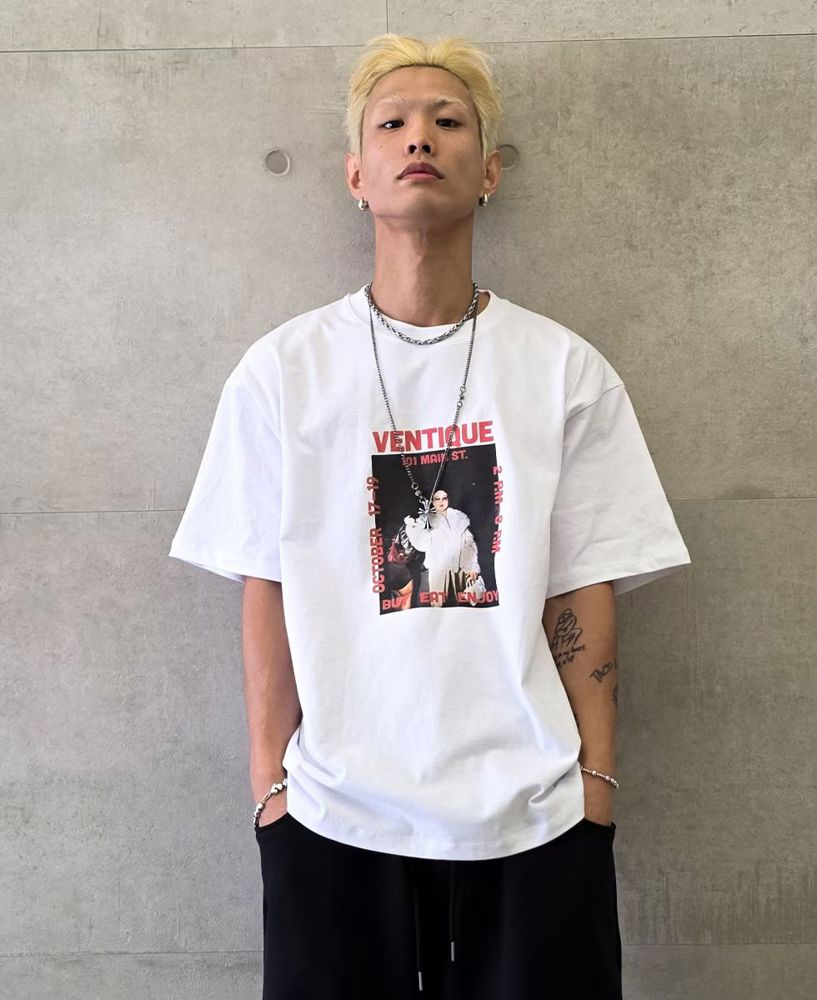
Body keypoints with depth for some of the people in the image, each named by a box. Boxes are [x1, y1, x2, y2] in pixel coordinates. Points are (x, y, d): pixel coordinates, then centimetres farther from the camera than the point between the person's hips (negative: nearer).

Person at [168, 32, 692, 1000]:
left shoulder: (568, 372, 0)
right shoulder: (281, 371, 0)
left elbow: (583, 596, 1)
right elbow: (266, 593, 1)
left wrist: (595, 791, -1)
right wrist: (271, 787, -1)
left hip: (532, 821, 1)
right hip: (335, 820, 0)